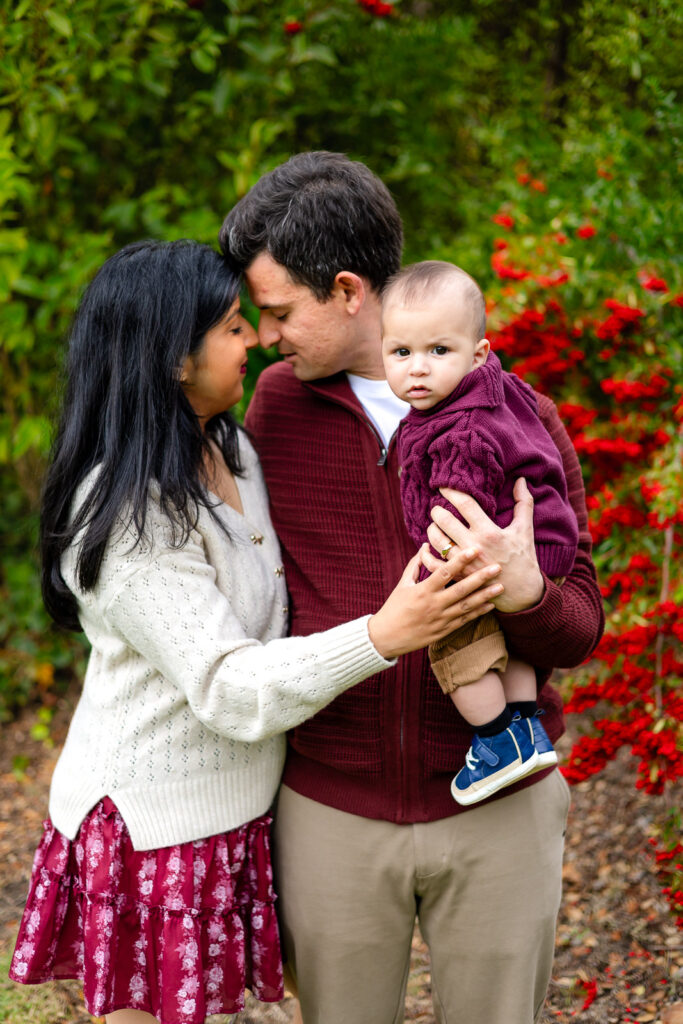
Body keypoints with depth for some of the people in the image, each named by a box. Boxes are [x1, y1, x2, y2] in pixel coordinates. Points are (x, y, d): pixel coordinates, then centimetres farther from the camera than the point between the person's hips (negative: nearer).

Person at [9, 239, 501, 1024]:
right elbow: (232, 692, -27)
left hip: (235, 806, 8)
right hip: (153, 822, -8)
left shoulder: (230, 451, 4)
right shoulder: (128, 517, -24)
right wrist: (384, 635, -39)